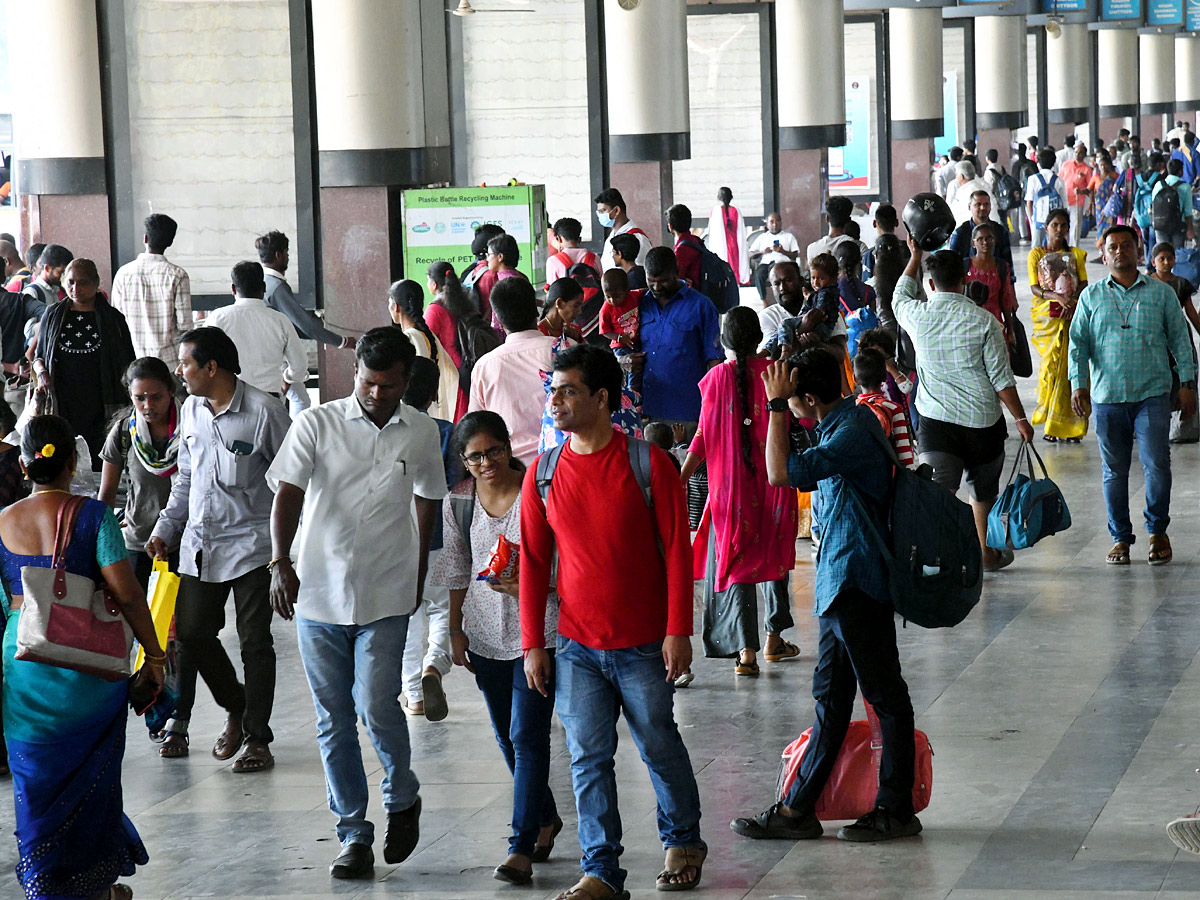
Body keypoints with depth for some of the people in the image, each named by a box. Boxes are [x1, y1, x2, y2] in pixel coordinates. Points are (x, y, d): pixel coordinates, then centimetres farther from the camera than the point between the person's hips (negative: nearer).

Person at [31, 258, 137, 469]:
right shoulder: (52, 315, 11)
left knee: (98, 467, -6)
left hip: (99, 410, -1)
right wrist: (41, 372, -3)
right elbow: (39, 357, 21)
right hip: (61, 408, 1)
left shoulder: (113, 319, 6)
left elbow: (128, 365, 8)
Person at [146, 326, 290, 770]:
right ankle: (235, 708, 30)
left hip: (251, 545, -6)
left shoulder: (263, 411, -12)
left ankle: (258, 738, 9)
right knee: (192, 632, 6)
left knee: (255, 642, -2)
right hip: (199, 543, 6)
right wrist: (166, 528, 14)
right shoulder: (191, 410, 8)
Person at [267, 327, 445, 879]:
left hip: (386, 597, 0)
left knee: (376, 706, -11)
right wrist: (280, 563, -24)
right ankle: (353, 835, 15)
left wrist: (418, 580, 19)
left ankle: (402, 798, 17)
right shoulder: (317, 425, -4)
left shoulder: (422, 434, 4)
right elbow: (287, 494, -10)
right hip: (318, 593, 0)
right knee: (334, 720, 4)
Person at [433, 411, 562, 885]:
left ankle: (522, 846, -9)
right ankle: (545, 818, 35)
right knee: (507, 736, 15)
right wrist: (456, 630, 10)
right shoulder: (459, 502, 3)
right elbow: (458, 570, 12)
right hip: (486, 632, 5)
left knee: (527, 735, -10)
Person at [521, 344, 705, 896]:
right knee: (588, 758, 0)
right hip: (576, 647, 3)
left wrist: (678, 630, -11)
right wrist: (532, 644, 3)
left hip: (644, 644, -2)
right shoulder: (543, 474, 2)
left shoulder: (648, 464, -8)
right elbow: (533, 562, 6)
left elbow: (677, 550, -6)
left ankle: (683, 842, 32)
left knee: (660, 748, 11)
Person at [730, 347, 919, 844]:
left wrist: (776, 405, -21)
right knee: (830, 697, 12)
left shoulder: (854, 432, -20)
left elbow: (782, 473, -28)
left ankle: (896, 811, 7)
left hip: (857, 583, -10)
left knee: (885, 695, 0)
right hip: (838, 583, 10)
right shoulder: (842, 424, 11)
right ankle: (797, 810, 17)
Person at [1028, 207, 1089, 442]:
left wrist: (1072, 299, -16)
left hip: (1071, 315, 1)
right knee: (1051, 366, -8)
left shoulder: (1076, 254, 13)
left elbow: (1084, 284, 5)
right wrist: (1057, 296, -20)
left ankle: (1068, 425, -2)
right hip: (1046, 316, -1)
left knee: (1069, 367, -6)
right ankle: (1049, 425, -2)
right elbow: (1034, 287, -2)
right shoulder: (1036, 254, 7)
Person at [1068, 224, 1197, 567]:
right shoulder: (1091, 296, 9)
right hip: (1107, 397, 1)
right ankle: (1120, 538, 16)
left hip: (1152, 394, -1)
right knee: (1114, 471, 5)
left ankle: (1158, 531, 13)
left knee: (1157, 465, -7)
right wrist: (1078, 384, -5)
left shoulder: (1161, 293, 7)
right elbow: (1078, 342, 6)